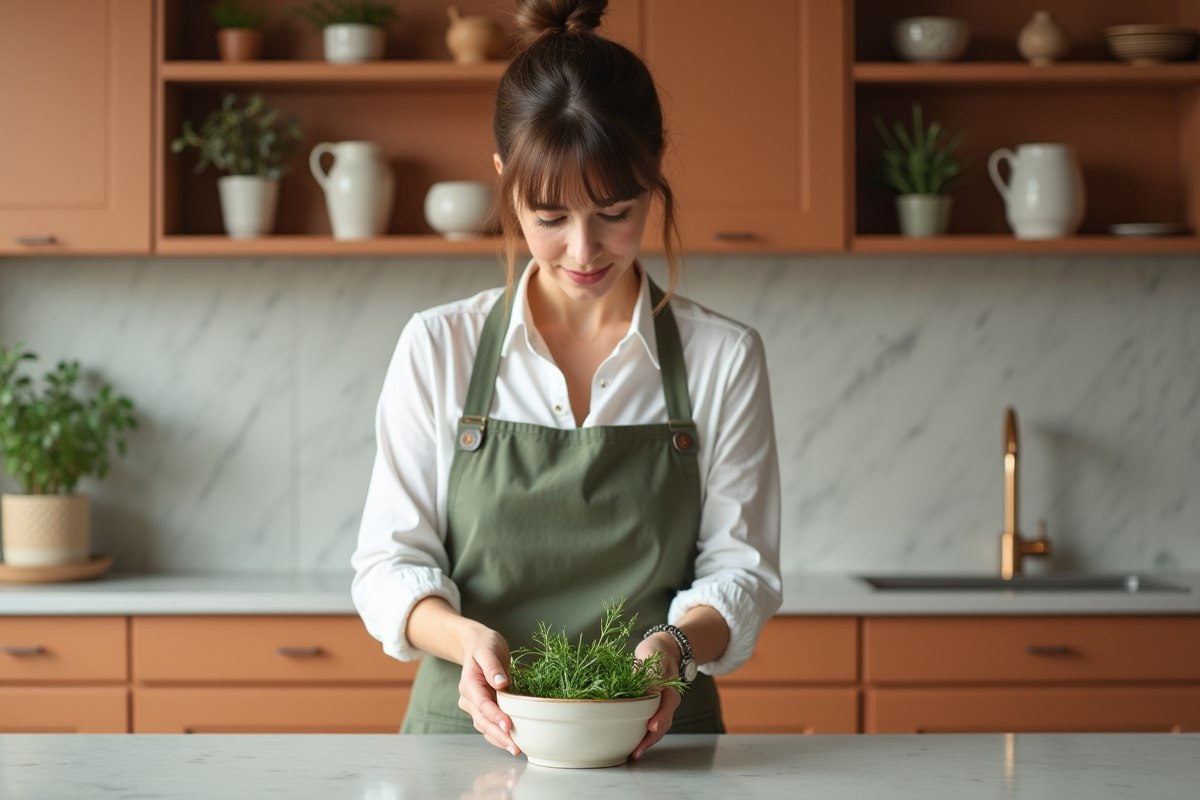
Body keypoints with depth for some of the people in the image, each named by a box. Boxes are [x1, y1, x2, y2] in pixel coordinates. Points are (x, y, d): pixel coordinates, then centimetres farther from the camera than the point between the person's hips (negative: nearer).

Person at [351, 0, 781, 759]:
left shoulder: (724, 358, 5)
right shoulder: (438, 347, 5)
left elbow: (740, 566, 5)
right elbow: (391, 562, 5)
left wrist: (678, 642, -17)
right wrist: (466, 636, -17)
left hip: (654, 743, 0)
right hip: (466, 731, 0)